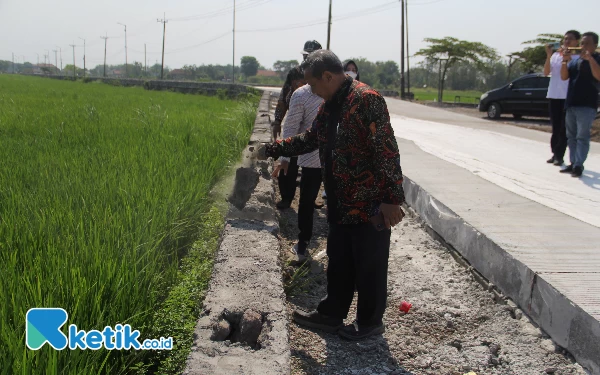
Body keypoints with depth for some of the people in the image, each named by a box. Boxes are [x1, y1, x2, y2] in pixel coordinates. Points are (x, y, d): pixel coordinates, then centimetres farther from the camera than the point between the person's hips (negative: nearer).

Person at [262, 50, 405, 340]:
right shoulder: (328, 106, 10)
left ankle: (370, 322, 24)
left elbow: (388, 151, -22)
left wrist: (393, 199, -24)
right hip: (340, 204, 9)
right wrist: (272, 149, 22)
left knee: (369, 267, 7)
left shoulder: (366, 100, -19)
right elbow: (309, 139, 25)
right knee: (338, 263, 20)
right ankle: (331, 314, 35)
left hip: (370, 205, -9)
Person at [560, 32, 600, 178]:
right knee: (571, 136, 9)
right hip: (571, 103, 7)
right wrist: (565, 61, -10)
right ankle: (573, 163, 16)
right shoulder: (575, 60, 14)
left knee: (582, 137, -9)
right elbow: (564, 77, 5)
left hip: (587, 105, -6)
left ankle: (579, 165, -11)